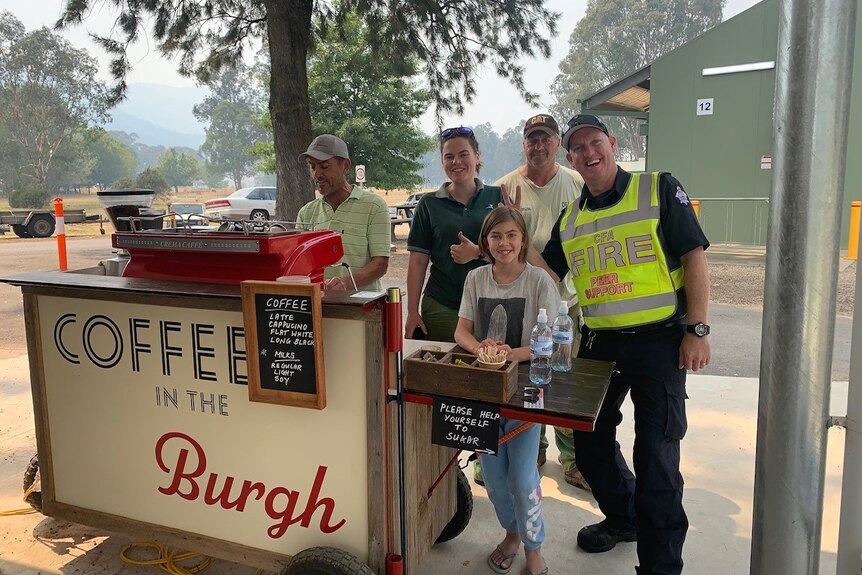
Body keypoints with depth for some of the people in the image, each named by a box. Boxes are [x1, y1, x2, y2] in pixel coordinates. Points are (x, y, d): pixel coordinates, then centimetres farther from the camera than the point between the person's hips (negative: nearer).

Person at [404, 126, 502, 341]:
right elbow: (418, 262, 4)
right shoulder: (429, 204, 5)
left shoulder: (497, 197, 6)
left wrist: (477, 252, -15)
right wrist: (412, 312, -1)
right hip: (441, 309, 0)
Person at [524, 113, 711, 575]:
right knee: (589, 441, 15)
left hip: (659, 341, -5)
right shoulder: (569, 219, 11)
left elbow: (694, 256, -7)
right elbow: (550, 271, 14)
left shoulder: (659, 189, -4)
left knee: (656, 454, -1)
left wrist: (697, 329, -13)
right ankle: (622, 518, 41)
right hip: (597, 342, 6)